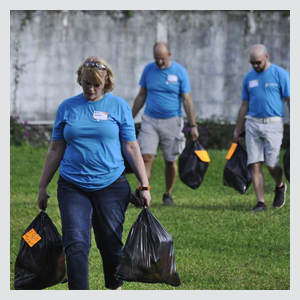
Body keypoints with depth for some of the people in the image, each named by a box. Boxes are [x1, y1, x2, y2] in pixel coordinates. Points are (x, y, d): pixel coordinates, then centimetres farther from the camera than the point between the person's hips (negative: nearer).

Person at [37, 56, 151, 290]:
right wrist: (43, 187, 11)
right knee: (75, 243, -12)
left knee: (111, 244, 7)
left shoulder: (119, 106, 3)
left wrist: (145, 186, -1)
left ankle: (115, 287, 29)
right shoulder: (67, 108, 6)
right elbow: (56, 150, 11)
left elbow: (131, 148, 3)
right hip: (72, 187, 1)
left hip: (111, 186, -1)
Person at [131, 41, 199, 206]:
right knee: (146, 157, -12)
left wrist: (193, 126, -4)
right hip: (150, 120, 1)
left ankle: (168, 194, 21)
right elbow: (141, 97, 12)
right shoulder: (148, 69, 4)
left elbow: (187, 100, -1)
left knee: (170, 160, 6)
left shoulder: (180, 72, -3)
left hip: (171, 122, -1)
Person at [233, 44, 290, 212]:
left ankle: (280, 186, 26)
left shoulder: (280, 74, 0)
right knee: (255, 165, -4)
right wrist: (237, 130, 20)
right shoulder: (249, 77, 13)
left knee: (272, 165, -6)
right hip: (252, 124, 4)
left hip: (273, 124, -4)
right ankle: (261, 202, 0)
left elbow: (290, 100, -1)